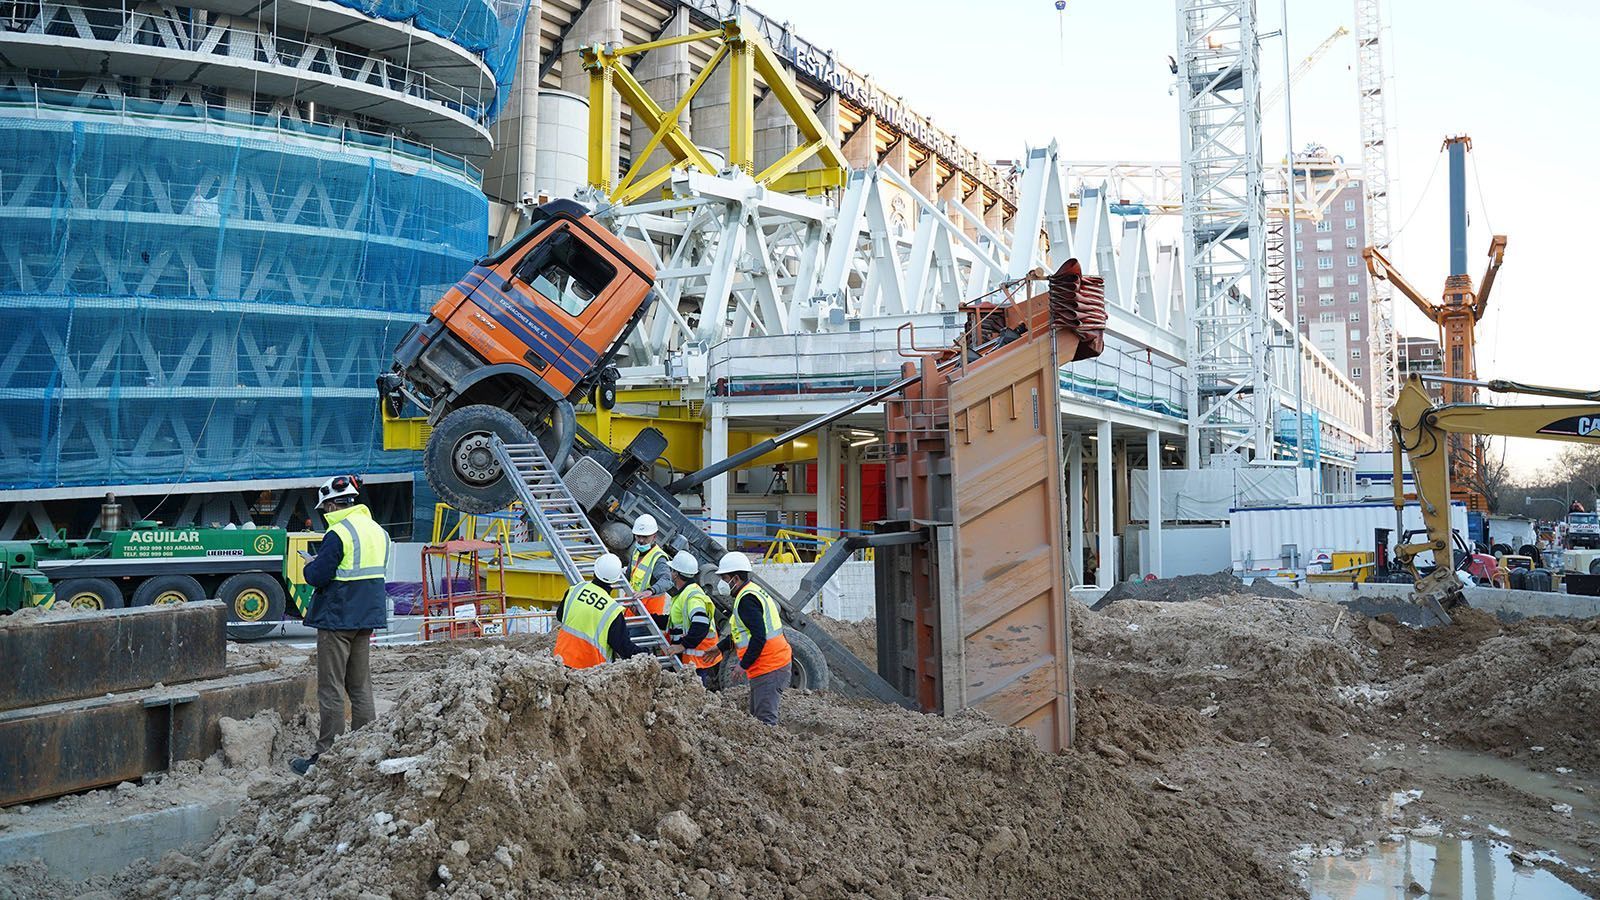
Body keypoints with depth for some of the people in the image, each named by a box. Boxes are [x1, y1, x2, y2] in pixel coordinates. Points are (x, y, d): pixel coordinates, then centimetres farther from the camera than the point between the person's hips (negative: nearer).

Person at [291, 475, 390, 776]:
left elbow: (317, 577, -18)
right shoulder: (378, 531, 9)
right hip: (367, 617, 8)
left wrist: (310, 565, 4)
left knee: (331, 688, 0)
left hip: (337, 618, -8)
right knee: (361, 685, 14)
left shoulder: (338, 534, -17)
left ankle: (326, 754, 5)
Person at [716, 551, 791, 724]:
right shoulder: (754, 591, 18)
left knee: (765, 719, -11)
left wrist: (744, 664, -16)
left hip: (768, 668, -11)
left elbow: (759, 637, -24)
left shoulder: (747, 599, -16)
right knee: (757, 716, 16)